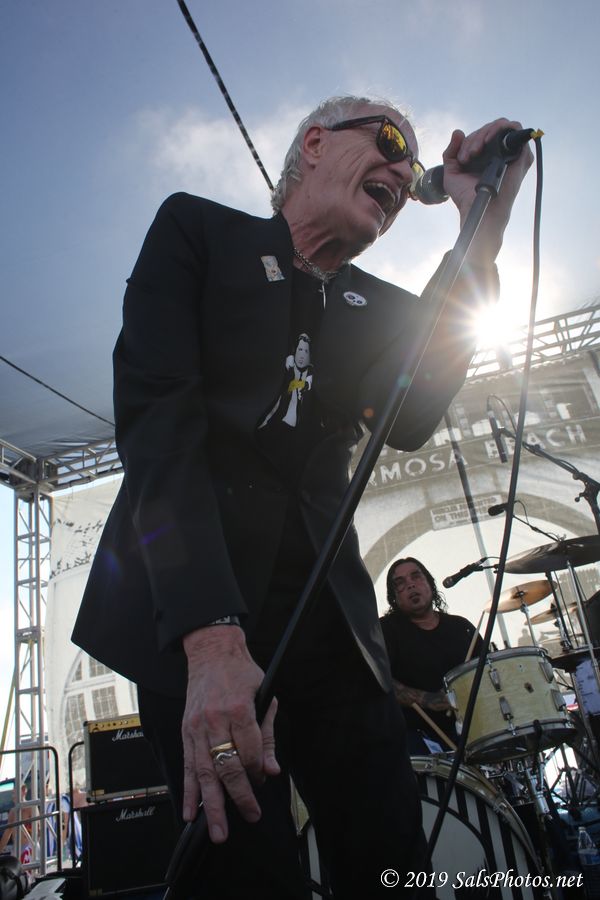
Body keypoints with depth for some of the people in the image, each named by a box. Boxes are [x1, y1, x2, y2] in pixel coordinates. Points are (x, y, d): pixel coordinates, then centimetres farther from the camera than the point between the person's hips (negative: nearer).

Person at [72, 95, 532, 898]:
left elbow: (410, 421, -3)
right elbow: (156, 413, -11)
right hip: (191, 611, -4)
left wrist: (482, 230, -3)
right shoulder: (199, 228, 5)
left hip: (328, 616, 5)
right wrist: (212, 635, -23)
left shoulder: (376, 306, 18)